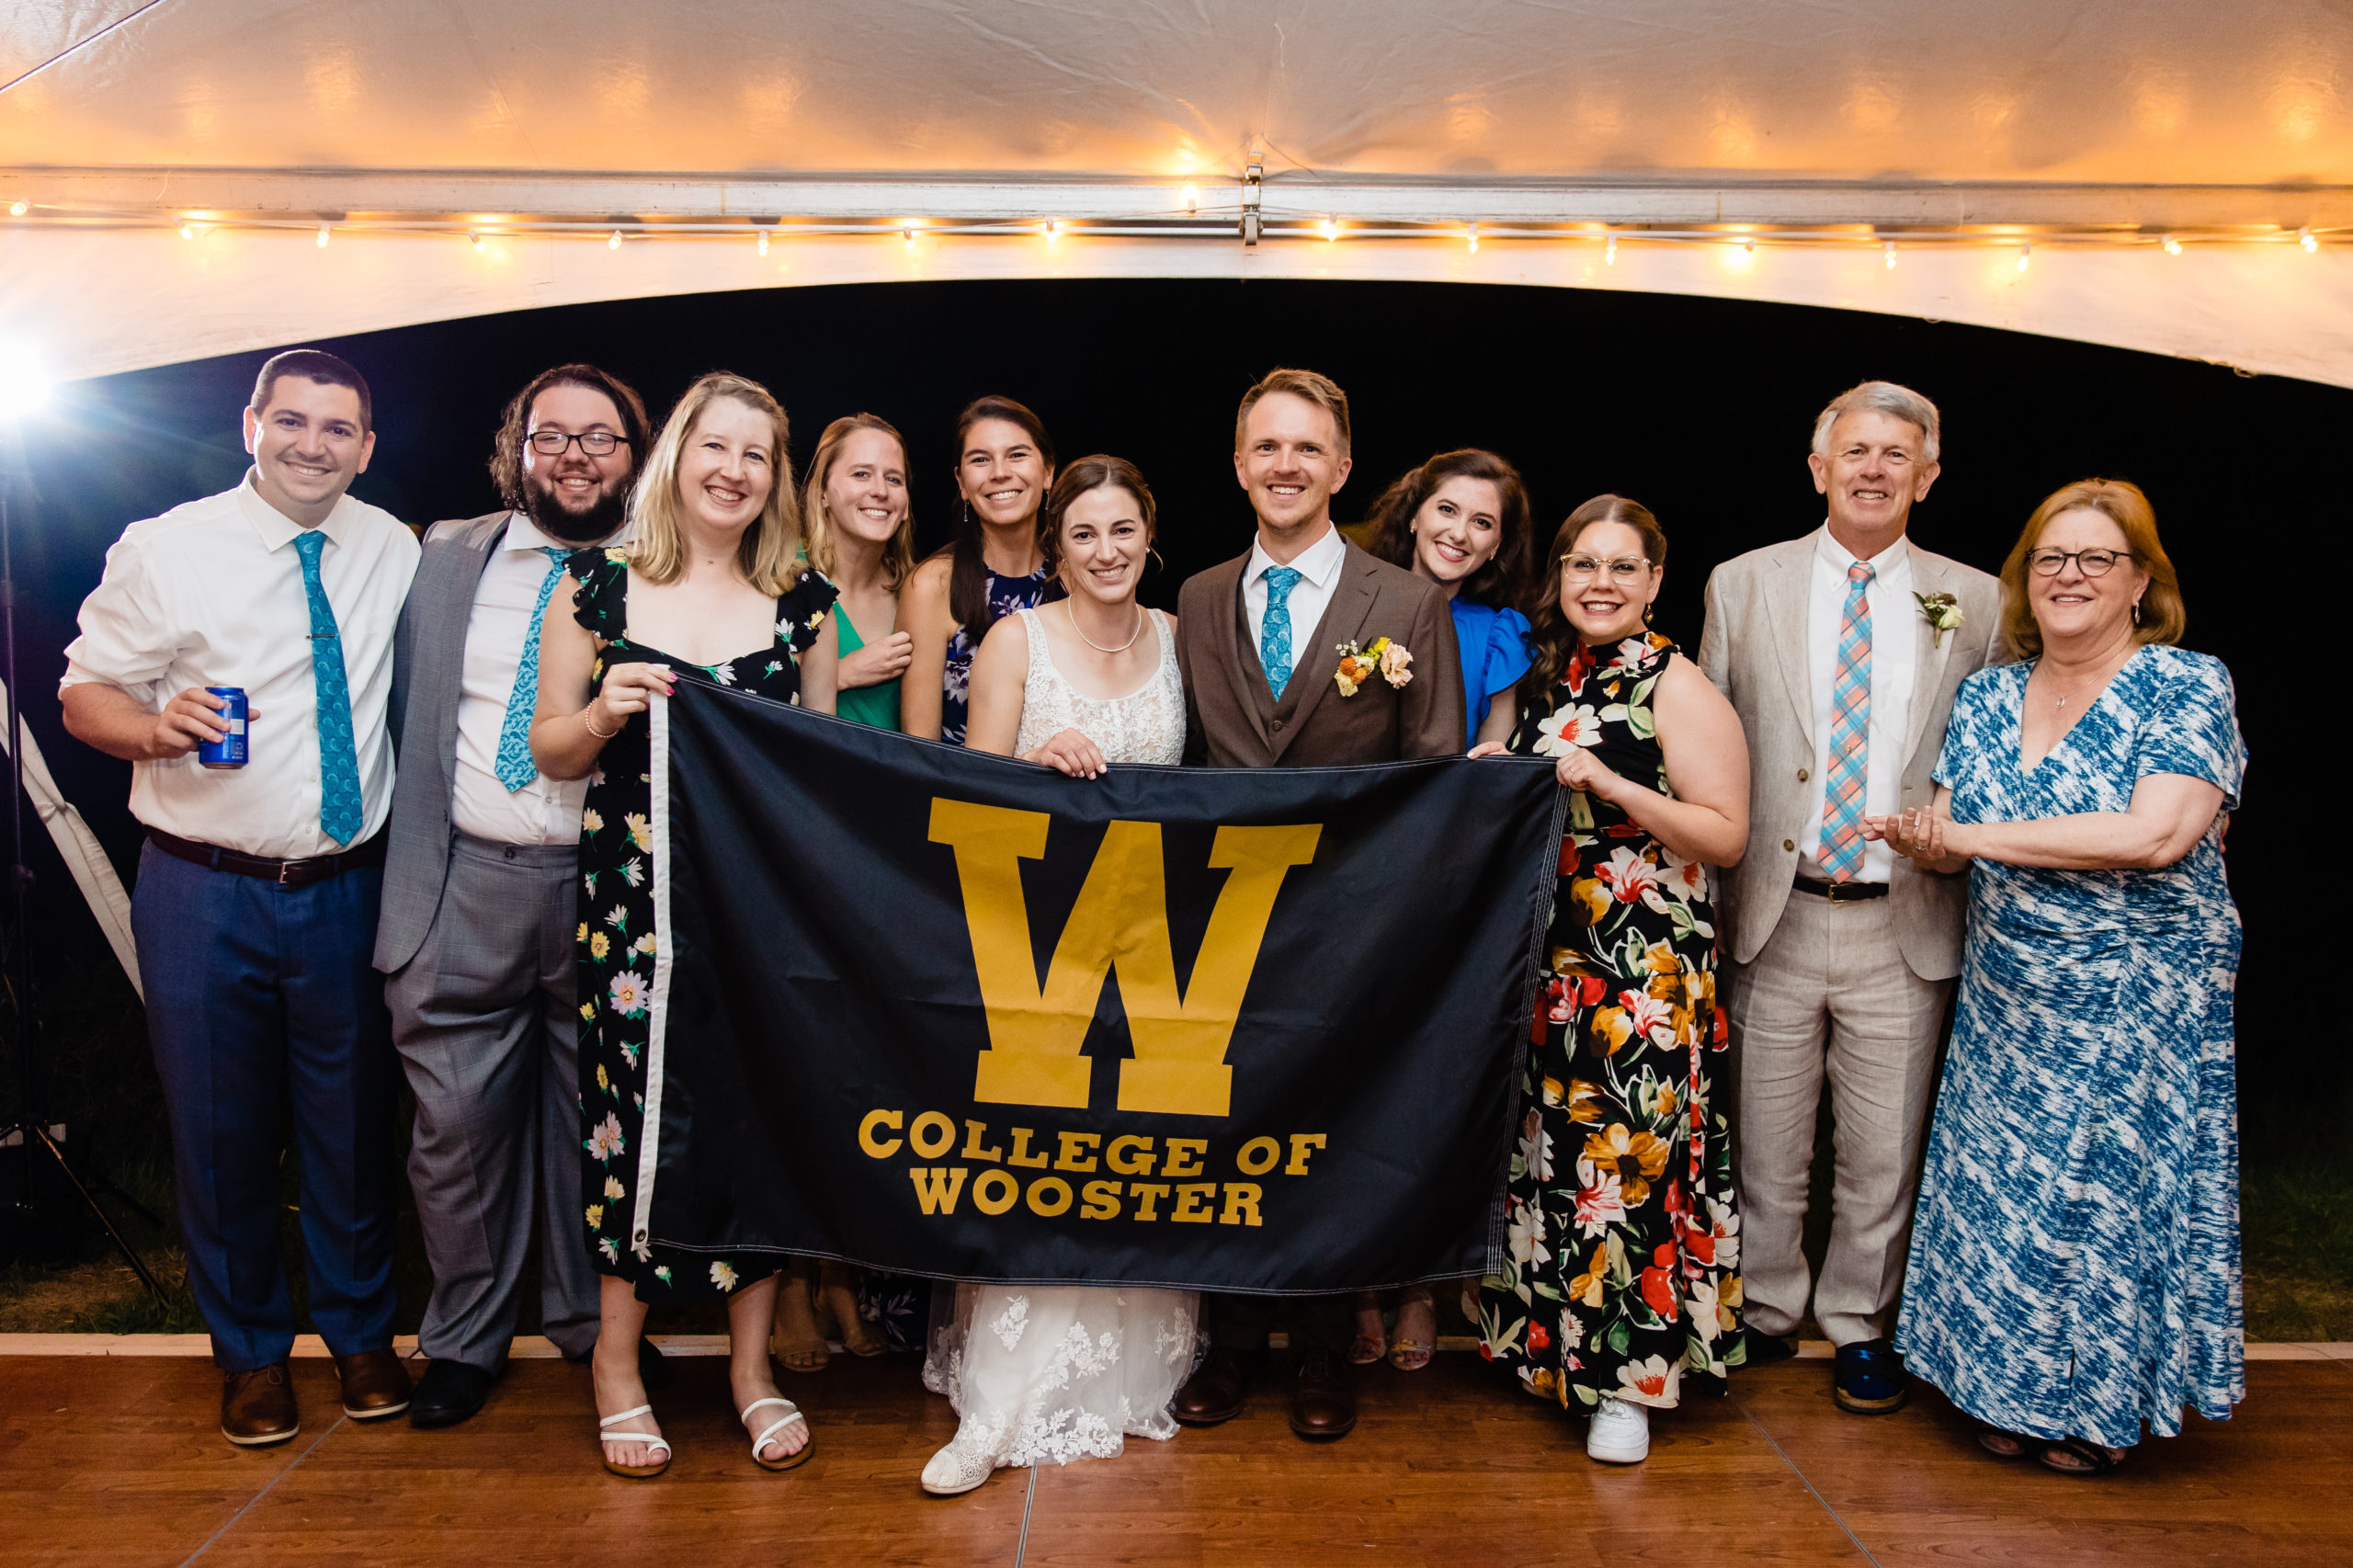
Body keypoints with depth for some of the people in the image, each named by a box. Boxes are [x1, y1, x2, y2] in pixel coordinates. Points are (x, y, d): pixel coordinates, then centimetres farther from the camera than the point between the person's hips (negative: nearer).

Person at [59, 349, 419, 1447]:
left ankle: (361, 1333, 32)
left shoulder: (392, 550, 5)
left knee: (354, 1125, 11)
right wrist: (156, 727, -24)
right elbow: (85, 695, -1)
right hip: (204, 893, -2)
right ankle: (250, 1353, 30)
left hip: (347, 890, 2)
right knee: (221, 1131, 9)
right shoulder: (165, 549, -4)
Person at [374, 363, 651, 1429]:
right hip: (466, 884, 2)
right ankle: (465, 1336, 27)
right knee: (456, 1122, 7)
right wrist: (410, 858, 9)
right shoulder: (447, 557, 11)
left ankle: (592, 1325, 30)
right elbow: (408, 710, 14)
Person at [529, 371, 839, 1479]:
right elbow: (553, 754, 6)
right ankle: (617, 1364, 24)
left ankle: (751, 1363, 22)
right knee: (632, 1102, 3)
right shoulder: (596, 588, 3)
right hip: (634, 896, -1)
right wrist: (605, 711, -13)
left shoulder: (801, 604, 7)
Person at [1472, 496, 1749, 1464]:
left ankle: (1629, 1377, 10)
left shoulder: (1677, 688, -6)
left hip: (1645, 969, -6)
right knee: (1544, 1145, 10)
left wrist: (1603, 782, -19)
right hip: (1545, 957, 6)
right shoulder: (1544, 680, 12)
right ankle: (1549, 1339, 27)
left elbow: (1725, 836, -11)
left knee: (1630, 1149, -5)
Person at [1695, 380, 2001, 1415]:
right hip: (1772, 916, 0)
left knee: (1884, 1153, 10)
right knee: (1767, 1144, 10)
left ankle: (1859, 1324, 29)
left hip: (1906, 926, 1)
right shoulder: (1742, 585, 5)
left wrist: (1960, 840, -1)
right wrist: (1709, 896, 1)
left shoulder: (1976, 602, 6)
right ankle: (1766, 1308, 30)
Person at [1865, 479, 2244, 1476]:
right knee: (2002, 1187, 9)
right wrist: (1925, 841, -19)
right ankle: (2014, 1389, 27)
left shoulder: (2189, 686, -10)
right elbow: (1952, 841, 6)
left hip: (2144, 1007, -4)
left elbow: (2157, 835, -24)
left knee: (2116, 1186, 6)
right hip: (2008, 1001, 5)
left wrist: (1974, 836, -20)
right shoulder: (1985, 698, 6)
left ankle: (2107, 1403, 26)